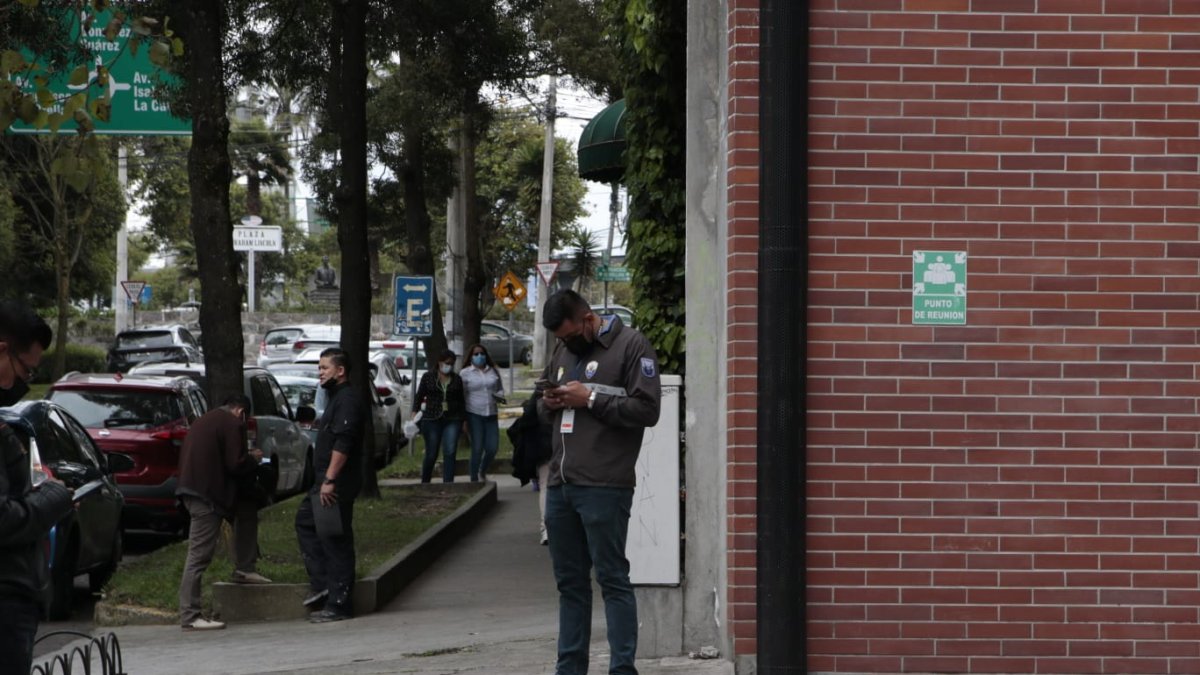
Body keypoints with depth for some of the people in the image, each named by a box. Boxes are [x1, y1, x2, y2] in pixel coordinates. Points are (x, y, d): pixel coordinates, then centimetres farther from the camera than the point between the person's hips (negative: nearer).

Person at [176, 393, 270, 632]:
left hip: (192, 487, 10)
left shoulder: (206, 420, 22)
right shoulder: (233, 424, -7)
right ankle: (189, 615, -7)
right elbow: (236, 465, -14)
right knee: (199, 554, -8)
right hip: (207, 494, -10)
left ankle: (244, 568, 24)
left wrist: (247, 457, 25)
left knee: (247, 507, 24)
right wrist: (253, 458, 6)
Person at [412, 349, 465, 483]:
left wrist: (463, 420, 13)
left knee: (450, 453, -10)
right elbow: (419, 396, 6)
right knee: (431, 455, 4)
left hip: (452, 420, 1)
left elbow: (461, 400, 15)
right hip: (432, 420, -1)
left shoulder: (457, 379, 9)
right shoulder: (428, 377, 4)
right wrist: (415, 412, -6)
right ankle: (425, 483, 23)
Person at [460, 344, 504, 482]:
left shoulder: (494, 371, 12)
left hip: (491, 414, 4)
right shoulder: (465, 373, 2)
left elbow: (500, 389, 21)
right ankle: (474, 480, 4)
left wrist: (499, 396, -4)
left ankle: (482, 472, 28)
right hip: (474, 415, -4)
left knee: (492, 448, 0)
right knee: (477, 449, -6)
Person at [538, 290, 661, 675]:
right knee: (570, 582, 13)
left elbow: (646, 409, -13)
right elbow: (545, 408, 29)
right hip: (560, 484, 7)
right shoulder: (563, 351, 19)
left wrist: (590, 399, -14)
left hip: (603, 487, -7)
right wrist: (548, 403, 6)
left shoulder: (630, 346, -4)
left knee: (612, 579, -5)